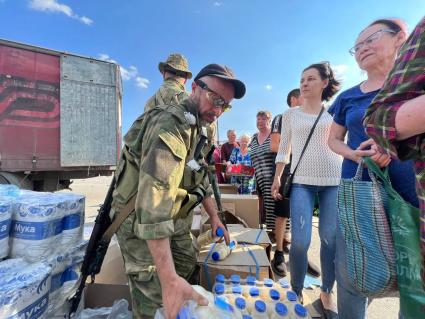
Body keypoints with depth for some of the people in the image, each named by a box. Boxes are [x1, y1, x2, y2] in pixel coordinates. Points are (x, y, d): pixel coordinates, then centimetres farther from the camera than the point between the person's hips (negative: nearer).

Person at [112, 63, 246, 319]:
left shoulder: (197, 129, 6)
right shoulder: (172, 123, -28)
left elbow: (201, 177, 13)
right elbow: (154, 197, -38)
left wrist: (214, 217, 13)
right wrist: (168, 278, -38)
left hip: (174, 220, 9)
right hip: (142, 224, -9)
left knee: (187, 264, 23)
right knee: (153, 294, 3)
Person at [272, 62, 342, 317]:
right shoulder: (290, 114, 11)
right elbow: (283, 149, 10)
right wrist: (277, 178, 4)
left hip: (335, 180, 2)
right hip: (301, 181, -1)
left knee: (331, 239, 4)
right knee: (300, 240, -9)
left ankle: (327, 294, 25)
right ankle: (296, 292, 15)